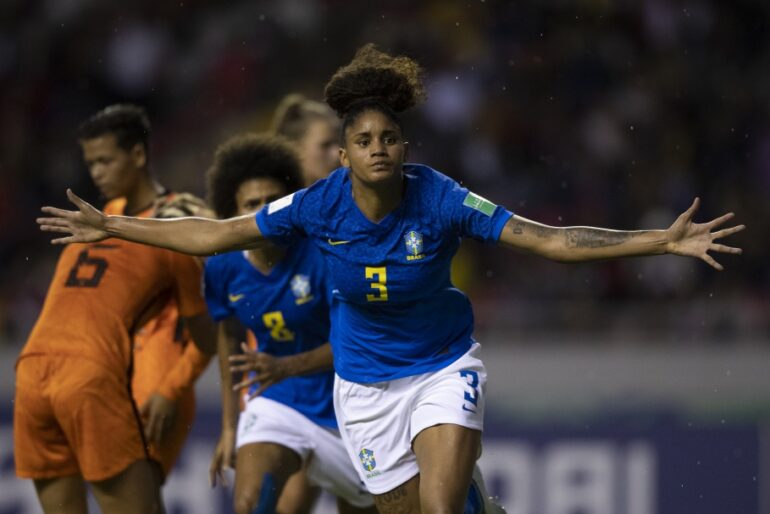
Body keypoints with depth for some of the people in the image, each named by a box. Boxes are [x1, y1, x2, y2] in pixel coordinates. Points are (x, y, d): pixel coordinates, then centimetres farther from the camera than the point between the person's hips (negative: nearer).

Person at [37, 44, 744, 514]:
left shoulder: (440, 201, -20)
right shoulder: (319, 206, -15)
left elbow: (548, 239, -21)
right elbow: (215, 234, -3)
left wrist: (665, 241, -28)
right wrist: (113, 228, -2)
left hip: (444, 367, -2)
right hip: (365, 381, 2)